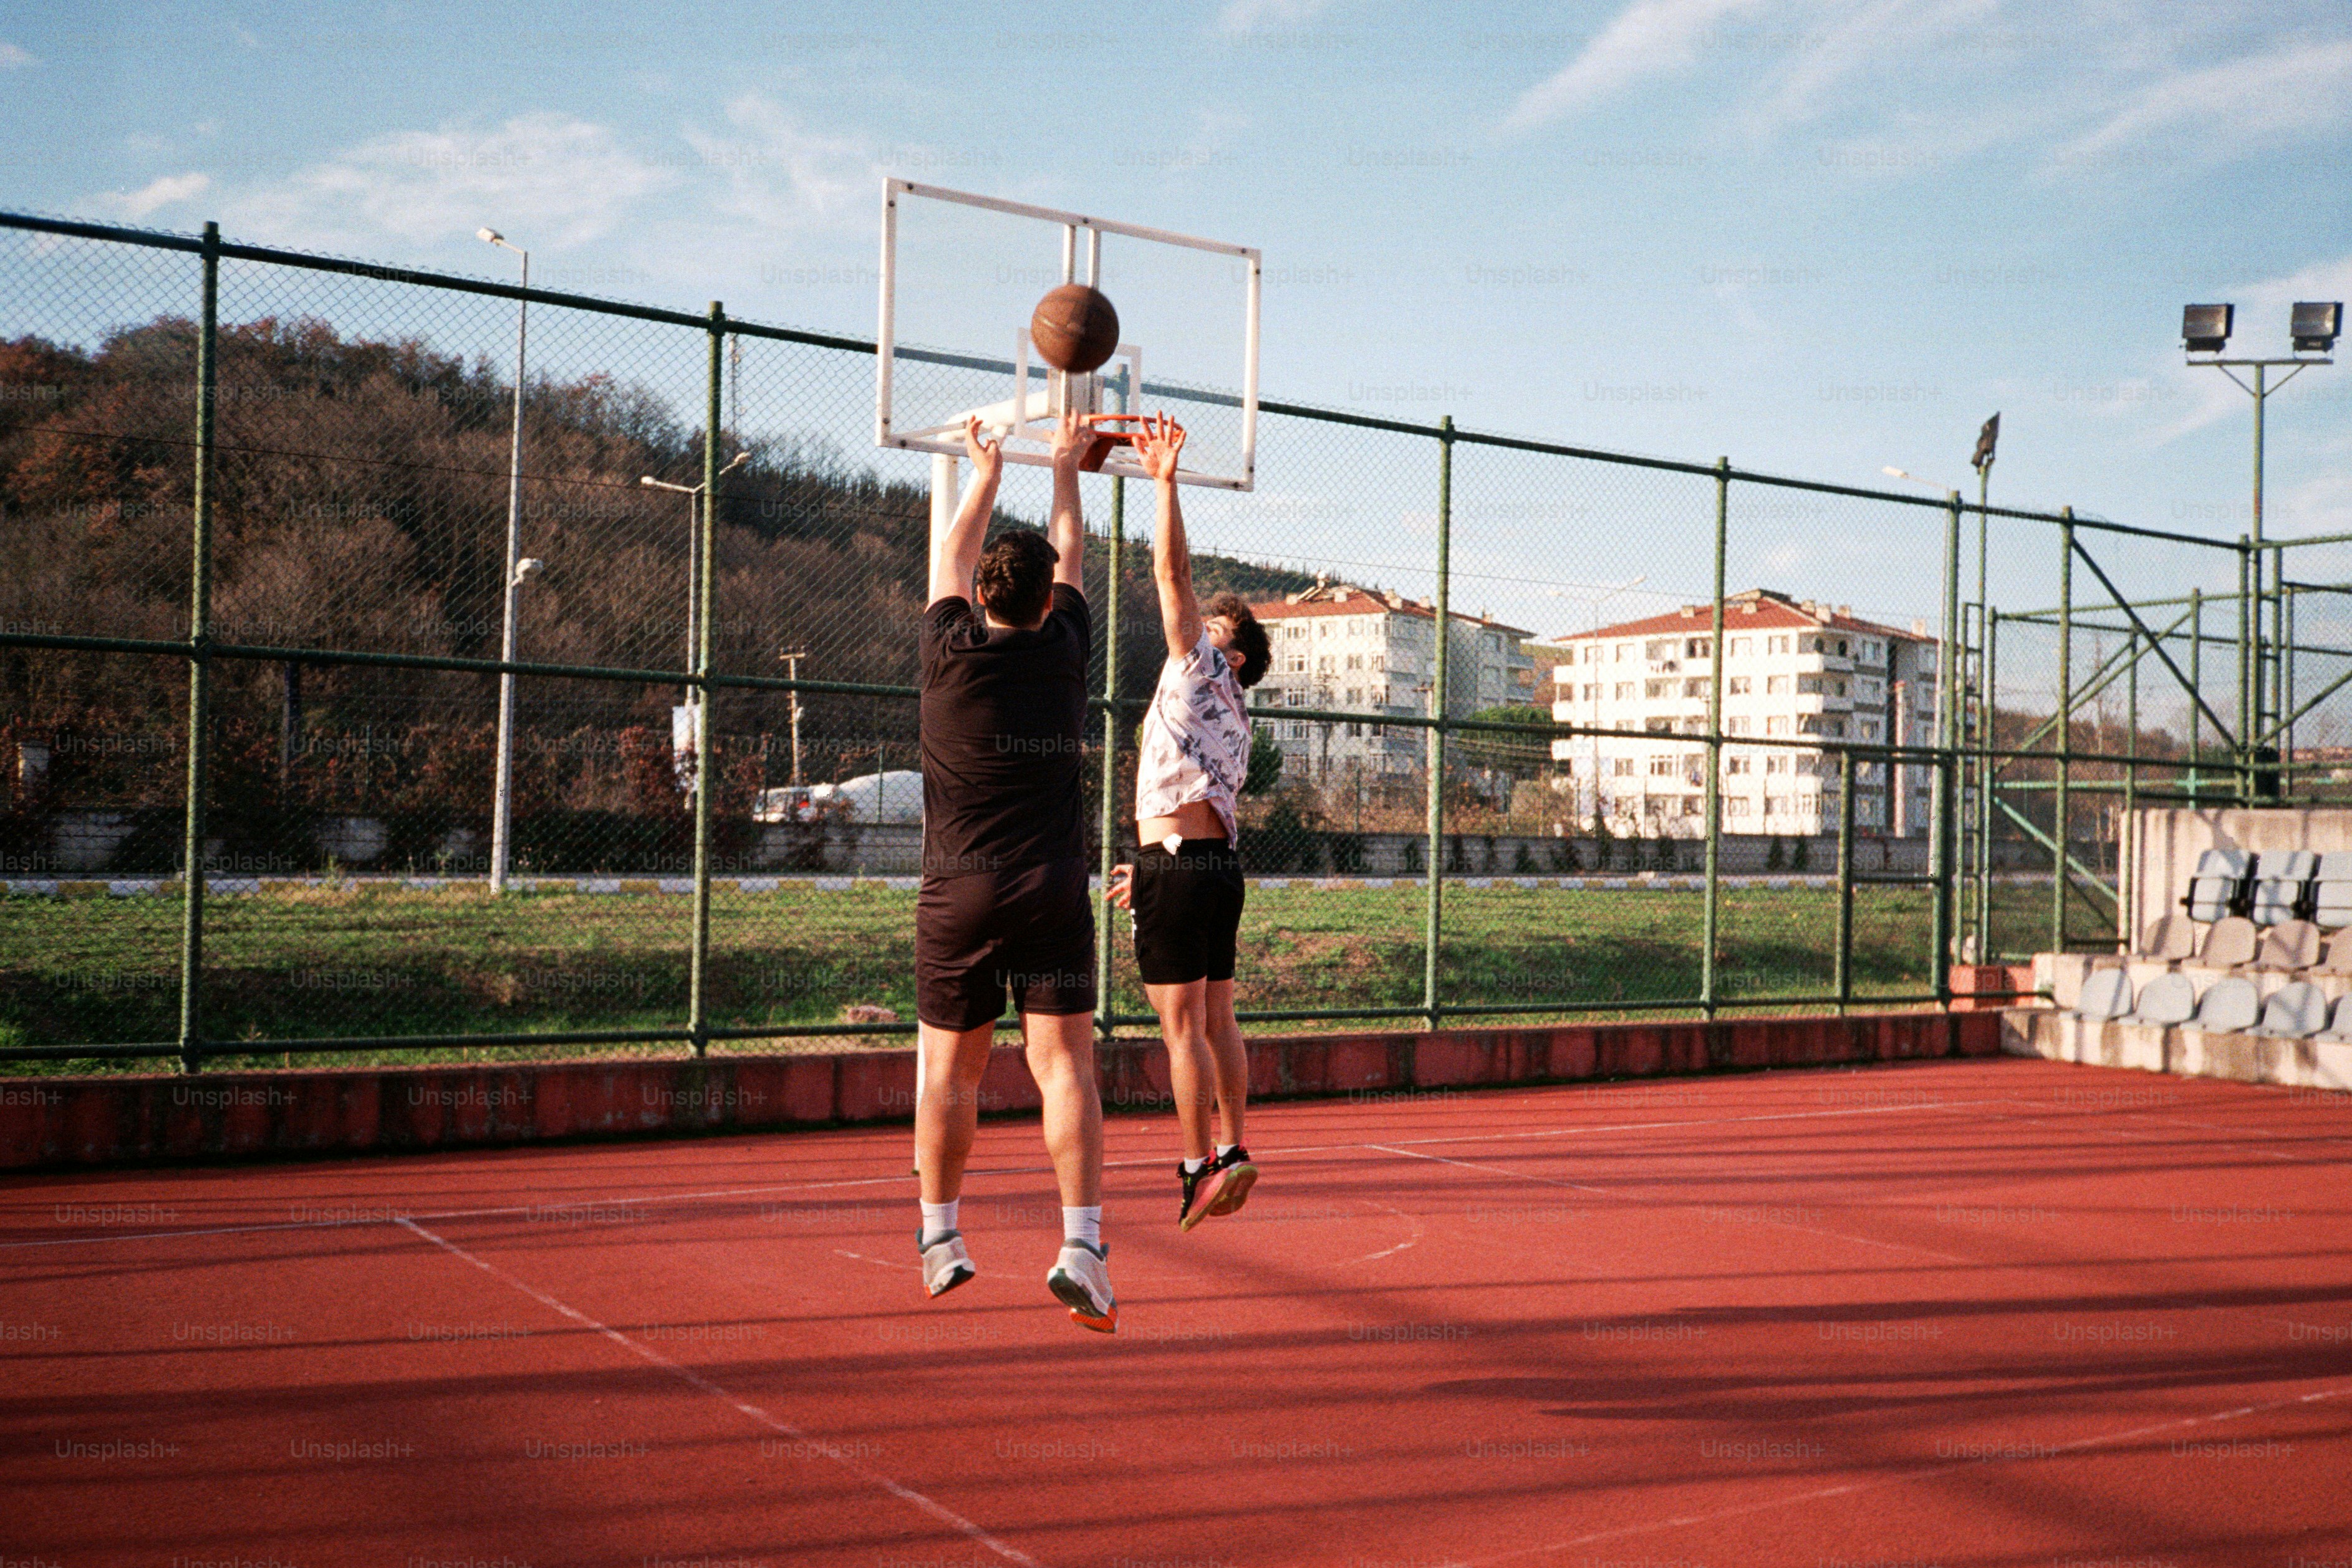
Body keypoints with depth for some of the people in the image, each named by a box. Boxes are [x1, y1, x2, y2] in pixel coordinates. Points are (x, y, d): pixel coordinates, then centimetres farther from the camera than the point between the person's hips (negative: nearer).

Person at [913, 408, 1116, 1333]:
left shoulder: (952, 653, -1)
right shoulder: (1064, 650, 2)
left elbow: (949, 557, 19)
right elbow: (1069, 556, 20)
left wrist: (984, 477, 34)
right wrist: (1066, 466, 35)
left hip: (960, 891, 0)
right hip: (1054, 887, 0)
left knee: (951, 1068, 10)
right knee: (1064, 1061, -3)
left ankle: (940, 1239, 21)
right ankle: (1082, 1244, -13)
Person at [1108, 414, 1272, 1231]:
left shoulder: (1197, 670, -2)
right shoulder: (1234, 720, 21)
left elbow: (1172, 571, -10)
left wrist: (1166, 481, -7)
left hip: (1177, 867, -9)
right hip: (1219, 862, 9)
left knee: (1182, 1025, -6)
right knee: (1217, 1021, 12)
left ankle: (1199, 1165, -5)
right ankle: (1231, 1154, 16)